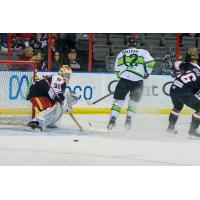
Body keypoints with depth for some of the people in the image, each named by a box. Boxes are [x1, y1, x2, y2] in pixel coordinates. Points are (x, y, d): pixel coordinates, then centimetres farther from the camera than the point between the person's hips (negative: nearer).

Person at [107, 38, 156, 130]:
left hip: (124, 79, 1)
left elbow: (117, 71, 16)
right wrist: (147, 73, 10)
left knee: (118, 99, 7)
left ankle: (113, 119, -7)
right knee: (133, 101, 17)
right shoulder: (142, 52, 10)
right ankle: (128, 119, 8)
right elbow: (151, 62, -5)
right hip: (138, 80, -1)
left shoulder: (121, 54, 18)